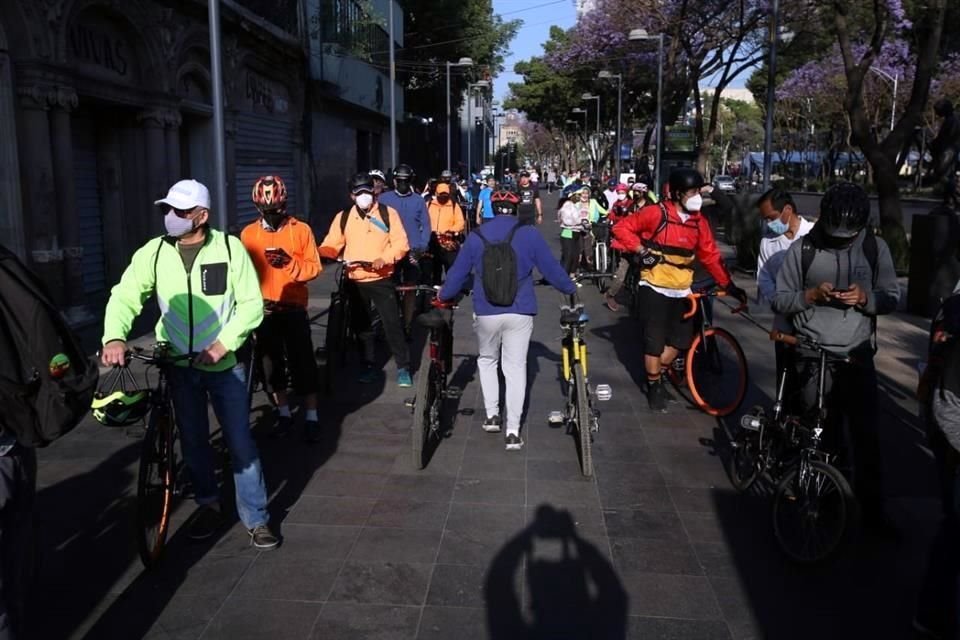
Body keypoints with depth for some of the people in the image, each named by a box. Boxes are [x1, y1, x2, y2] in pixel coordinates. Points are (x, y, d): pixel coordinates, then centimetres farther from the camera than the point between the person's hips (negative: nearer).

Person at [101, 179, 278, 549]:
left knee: (240, 443, 2)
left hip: (225, 363, -2)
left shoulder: (230, 248, -11)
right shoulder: (153, 253, -5)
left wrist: (223, 343, -20)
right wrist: (114, 337, -28)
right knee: (193, 441, 15)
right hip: (179, 365, 3)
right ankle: (208, 505, 36)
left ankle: (256, 518, 16)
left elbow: (251, 304, -9)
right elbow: (125, 296, -8)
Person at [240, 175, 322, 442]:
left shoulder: (301, 230, -3)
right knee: (272, 363, 10)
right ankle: (284, 413, 25)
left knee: (302, 363, 0)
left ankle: (311, 417, 11)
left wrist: (289, 263, -22)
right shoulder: (248, 233, 1)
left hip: (293, 308, -2)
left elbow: (314, 268, -5)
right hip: (263, 309, 2)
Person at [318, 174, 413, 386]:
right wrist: (318, 252, -20)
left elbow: (401, 243, -6)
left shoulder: (388, 213, -2)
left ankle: (403, 368, 7)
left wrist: (384, 259, -22)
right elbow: (331, 245, 2)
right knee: (361, 325, 12)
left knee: (392, 323, -4)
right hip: (354, 281, 3)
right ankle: (368, 365, 26)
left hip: (382, 280, -3)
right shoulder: (343, 217, 4)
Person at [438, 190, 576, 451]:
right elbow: (550, 267, 3)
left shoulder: (476, 236, 2)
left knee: (487, 360, 24)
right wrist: (570, 288, 21)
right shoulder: (529, 234, -2)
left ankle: (491, 415, 21)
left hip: (486, 312, 1)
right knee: (515, 368, 6)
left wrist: (443, 294, 27)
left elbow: (458, 272, 9)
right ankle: (513, 431, 6)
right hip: (520, 312, -1)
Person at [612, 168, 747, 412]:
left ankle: (656, 375, 32)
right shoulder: (656, 213, -13)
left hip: (681, 290, 5)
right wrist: (641, 250, -19)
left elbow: (710, 254, 5)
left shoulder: (698, 221, 3)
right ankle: (654, 385, 20)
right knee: (655, 340, 1)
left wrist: (729, 285, 1)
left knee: (680, 340, 10)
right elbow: (621, 227, -8)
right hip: (655, 288, -5)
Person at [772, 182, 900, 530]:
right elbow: (779, 300, -1)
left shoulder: (875, 248, 0)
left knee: (866, 433, 3)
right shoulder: (802, 249, -5)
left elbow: (892, 298, 4)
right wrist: (811, 295, -20)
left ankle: (873, 510, 14)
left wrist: (865, 298, -17)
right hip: (813, 355, -1)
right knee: (823, 433, 6)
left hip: (858, 355, 1)